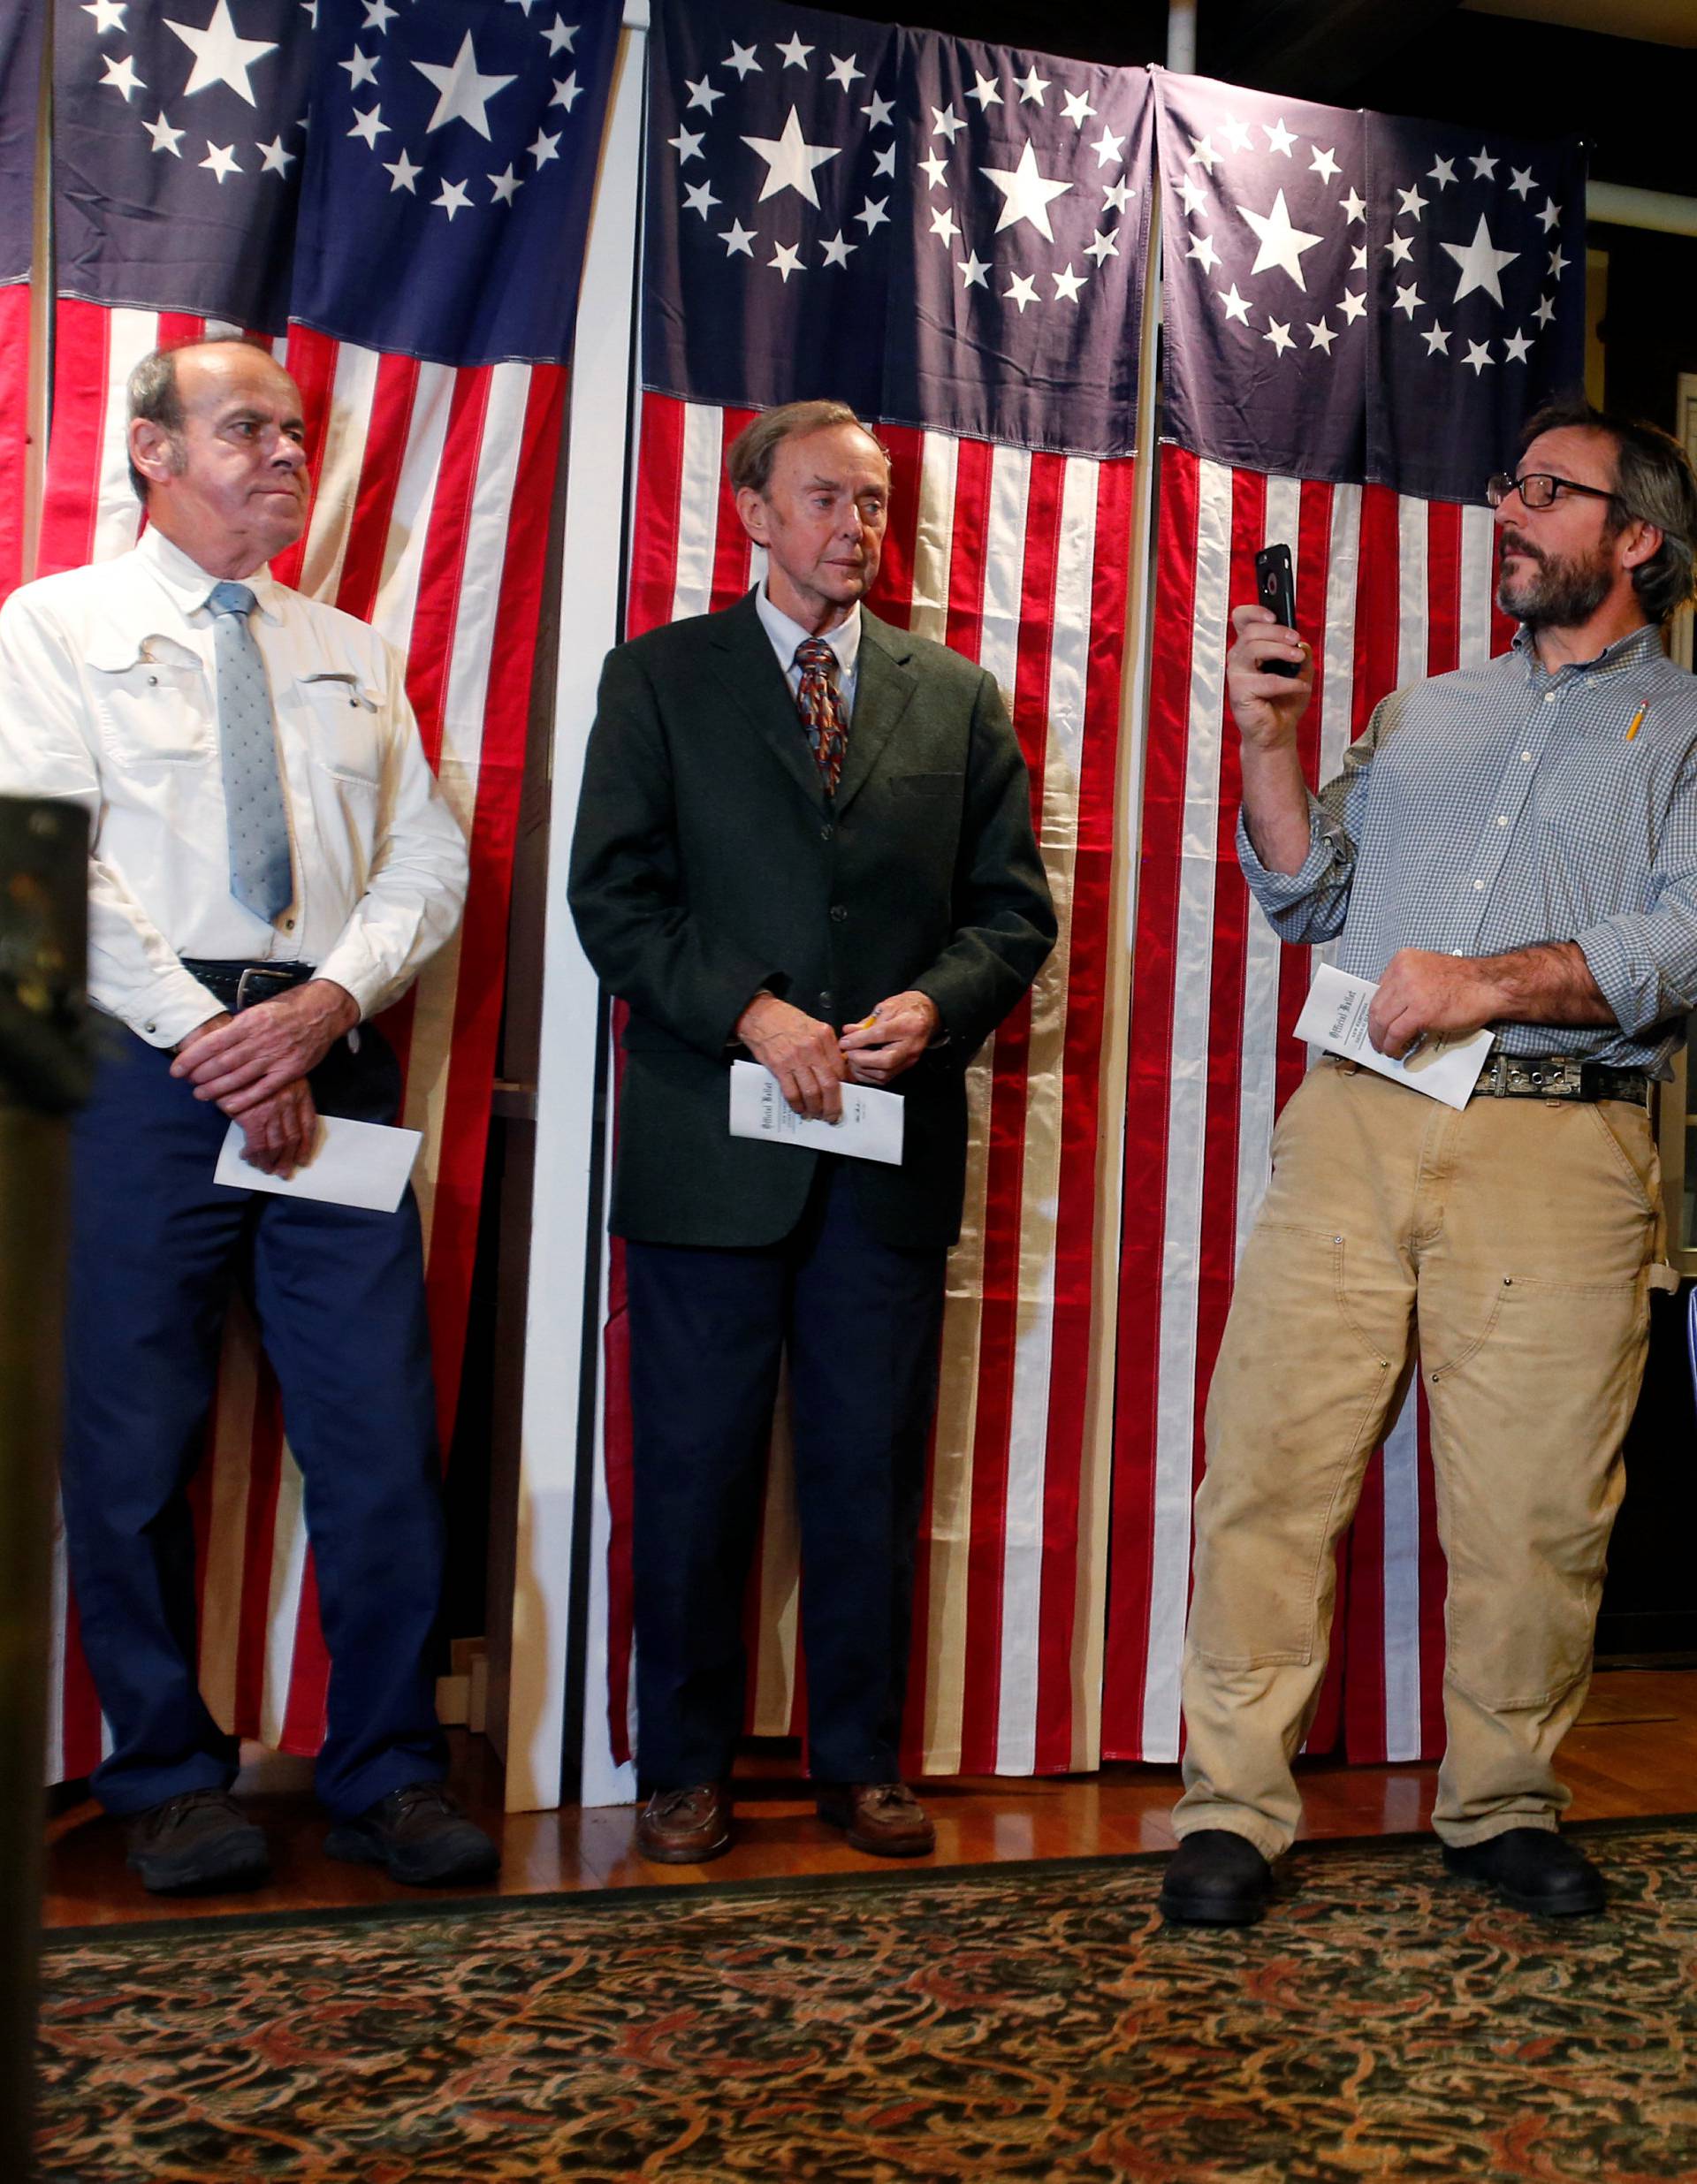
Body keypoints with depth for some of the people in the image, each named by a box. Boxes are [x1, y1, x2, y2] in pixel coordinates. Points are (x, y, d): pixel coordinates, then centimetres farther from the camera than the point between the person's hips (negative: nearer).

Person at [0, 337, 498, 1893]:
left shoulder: (354, 655, 19)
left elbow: (429, 858, 9)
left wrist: (327, 1001, -9)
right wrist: (210, 1037, -12)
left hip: (333, 1063, 3)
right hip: (146, 1063, -3)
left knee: (385, 1434, 1)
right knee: (134, 1444, 2)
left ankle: (388, 1775, 14)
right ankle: (169, 1778, 19)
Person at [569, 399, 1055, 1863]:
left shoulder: (958, 697, 13)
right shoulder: (658, 677, 7)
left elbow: (1013, 908, 9)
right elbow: (616, 894, -2)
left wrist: (934, 1006, -10)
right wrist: (750, 1014, -15)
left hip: (896, 1146, 2)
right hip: (710, 1142, -2)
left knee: (873, 1471, 8)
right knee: (695, 1470, 5)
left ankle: (862, 1763, 22)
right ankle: (686, 1770, 20)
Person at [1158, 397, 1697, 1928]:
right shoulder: (1421, 714, 24)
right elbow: (1309, 900, 19)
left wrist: (1494, 980, -15)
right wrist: (1269, 740, 7)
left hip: (1560, 1154, -3)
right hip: (1353, 1124, 3)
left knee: (1536, 1511, -1)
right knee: (1269, 1461, -4)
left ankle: (1504, 1803, 18)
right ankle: (1233, 1804, 6)